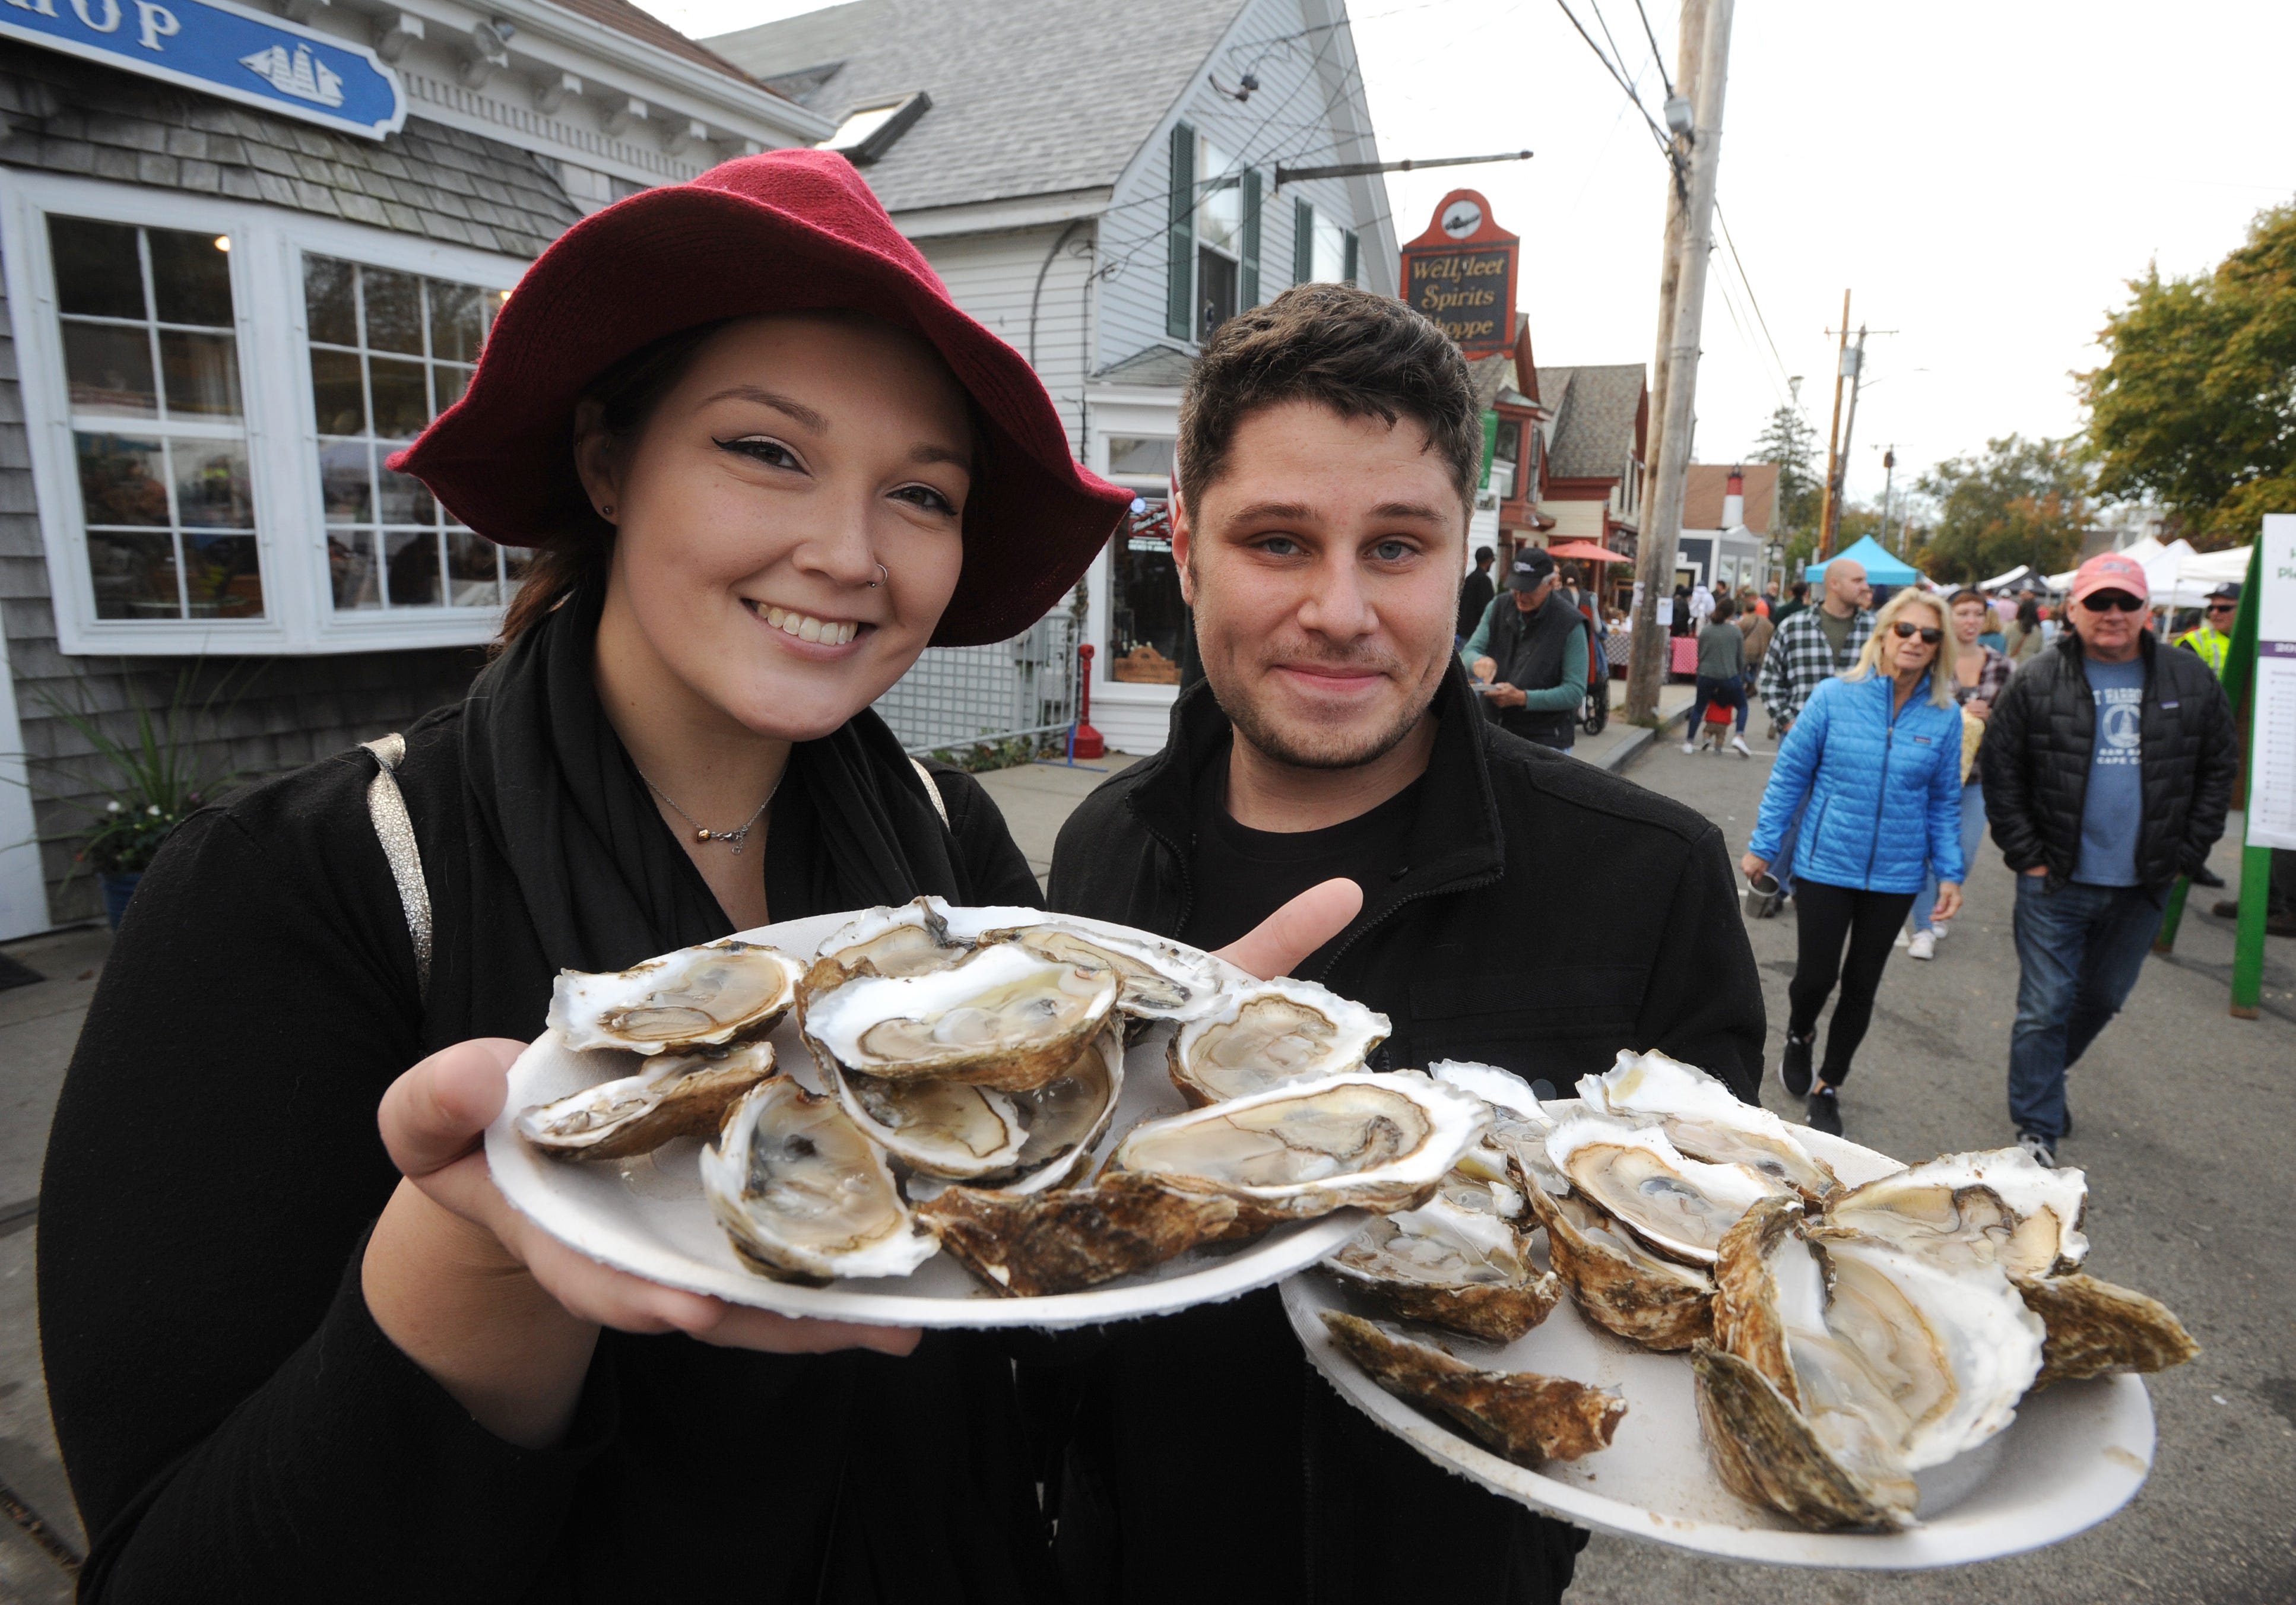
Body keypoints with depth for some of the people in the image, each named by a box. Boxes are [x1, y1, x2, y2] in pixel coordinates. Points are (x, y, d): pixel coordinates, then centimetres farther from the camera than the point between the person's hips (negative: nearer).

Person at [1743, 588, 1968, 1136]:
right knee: (1816, 974, -1)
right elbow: (1790, 775, -3)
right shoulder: (1835, 697, -8)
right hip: (1825, 865, -2)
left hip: (1895, 876, 2)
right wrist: (1763, 846, -3)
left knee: (1862, 984, 11)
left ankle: (1828, 1087, 31)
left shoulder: (1945, 715, -2)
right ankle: (1799, 1036, 35)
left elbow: (1944, 802, 5)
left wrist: (1950, 873, 1)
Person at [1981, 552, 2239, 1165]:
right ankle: (2037, 1131, 10)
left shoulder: (2191, 681, 2)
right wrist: (2026, 855, -7)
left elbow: (2219, 770, 8)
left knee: (2103, 999, 19)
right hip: (2056, 884, -3)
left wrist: (2186, 855, 2)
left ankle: (2046, 1076, 44)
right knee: (2045, 1008, 0)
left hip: (2143, 886, 4)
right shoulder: (2038, 683, -6)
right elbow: (2000, 771, -3)